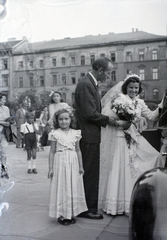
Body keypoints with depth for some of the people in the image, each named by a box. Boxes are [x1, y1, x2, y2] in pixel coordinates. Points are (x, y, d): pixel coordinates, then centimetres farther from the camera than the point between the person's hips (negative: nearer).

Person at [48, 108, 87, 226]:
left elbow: (78, 150, 10)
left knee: (73, 187, 8)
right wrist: (50, 168, -2)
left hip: (73, 163, 3)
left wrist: (81, 166, 10)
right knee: (61, 187, 1)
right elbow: (52, 152, 0)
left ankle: (71, 213, 20)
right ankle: (61, 214, 12)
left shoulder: (75, 133, 4)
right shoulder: (55, 134, -3)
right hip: (60, 163, -3)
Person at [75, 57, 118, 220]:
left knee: (90, 173, 17)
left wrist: (109, 119, 11)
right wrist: (109, 121, -12)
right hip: (89, 136, -10)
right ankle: (89, 209, 11)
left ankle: (90, 206, 29)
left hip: (91, 135, 10)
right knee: (90, 174, -1)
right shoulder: (85, 84, -17)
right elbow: (90, 113, -22)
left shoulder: (90, 83, 15)